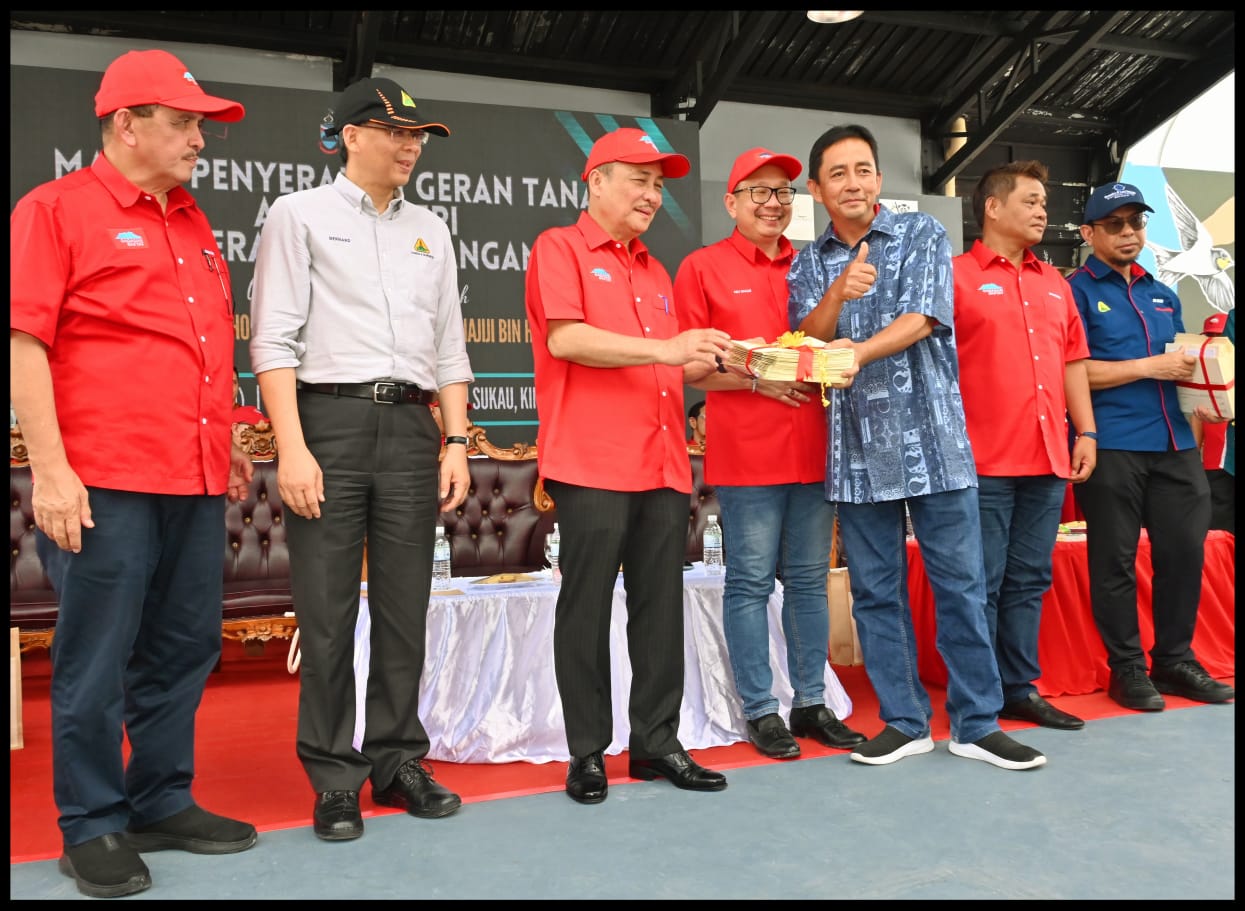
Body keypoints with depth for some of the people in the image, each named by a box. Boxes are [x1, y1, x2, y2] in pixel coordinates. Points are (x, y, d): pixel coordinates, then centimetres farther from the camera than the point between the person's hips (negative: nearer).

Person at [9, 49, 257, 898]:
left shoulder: (193, 223, 19)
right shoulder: (56, 208, -2)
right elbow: (25, 342, -9)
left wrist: (226, 442, 21)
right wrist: (50, 470, -15)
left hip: (197, 482, 7)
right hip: (105, 485, -7)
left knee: (183, 650, 13)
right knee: (97, 661, 3)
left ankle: (163, 803, 27)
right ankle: (93, 828, 18)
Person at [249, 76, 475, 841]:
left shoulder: (430, 230, 18)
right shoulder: (300, 214, 5)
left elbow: (450, 347, 16)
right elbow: (274, 338, -4)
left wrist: (456, 444, 7)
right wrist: (292, 448, -12)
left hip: (410, 425, 4)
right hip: (329, 418, -4)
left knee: (406, 605, 7)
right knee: (327, 610, 0)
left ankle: (397, 759, 20)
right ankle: (334, 777, 12)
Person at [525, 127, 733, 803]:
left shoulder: (655, 272, 24)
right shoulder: (560, 248, 2)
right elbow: (564, 338, -14)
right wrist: (662, 348, -18)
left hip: (663, 464, 7)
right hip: (592, 464, -7)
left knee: (662, 606, 8)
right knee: (587, 606, 0)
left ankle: (656, 742, 19)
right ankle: (587, 753, 11)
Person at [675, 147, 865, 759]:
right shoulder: (703, 268, 2)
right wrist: (756, 377, -13)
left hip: (813, 449, 5)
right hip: (746, 452, -4)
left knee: (809, 580, 10)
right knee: (750, 582, 0)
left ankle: (811, 702, 21)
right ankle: (760, 710, 12)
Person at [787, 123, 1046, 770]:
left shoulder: (922, 235, 4)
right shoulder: (807, 265, 12)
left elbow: (922, 318, -11)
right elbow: (809, 337, -3)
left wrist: (856, 352, -24)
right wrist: (838, 293, -22)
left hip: (932, 437, -2)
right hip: (857, 446, 2)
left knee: (961, 583, 2)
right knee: (875, 591, 6)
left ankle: (977, 723, 15)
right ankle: (904, 721, 19)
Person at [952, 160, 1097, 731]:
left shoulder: (1054, 284, 19)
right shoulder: (958, 276, -2)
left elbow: (1072, 362, 20)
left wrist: (1086, 433, 13)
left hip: (1048, 459, 6)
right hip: (984, 461, -6)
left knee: (1029, 582, 12)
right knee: (981, 585, 0)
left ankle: (1021, 688, 22)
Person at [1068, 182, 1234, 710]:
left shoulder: (1163, 296, 21)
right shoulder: (1077, 292, 0)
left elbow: (1181, 363, 27)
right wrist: (1149, 368, -12)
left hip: (1174, 444, 6)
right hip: (1112, 447, -6)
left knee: (1184, 550, 7)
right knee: (1115, 559, 1)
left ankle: (1175, 660, 22)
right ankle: (1127, 669, 12)